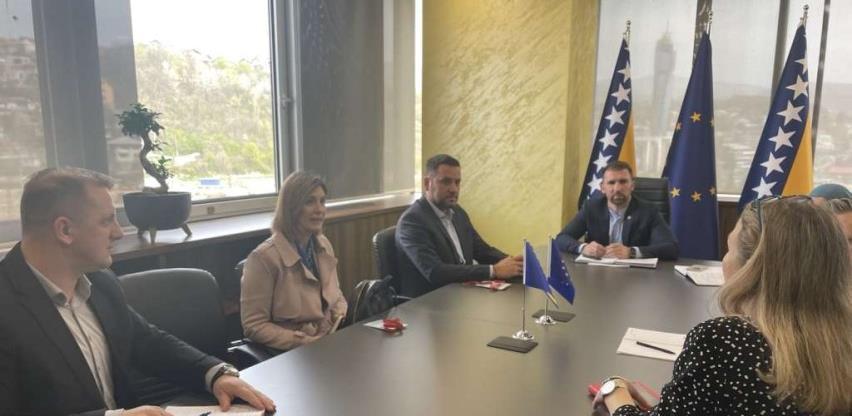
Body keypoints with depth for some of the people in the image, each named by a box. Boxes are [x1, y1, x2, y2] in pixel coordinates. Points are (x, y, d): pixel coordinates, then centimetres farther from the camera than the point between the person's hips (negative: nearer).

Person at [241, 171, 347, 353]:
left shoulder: (324, 245, 5)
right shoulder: (264, 257, -14)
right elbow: (254, 326, -12)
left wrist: (343, 323, -4)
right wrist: (310, 344, -17)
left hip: (330, 342, 6)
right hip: (290, 354, -6)